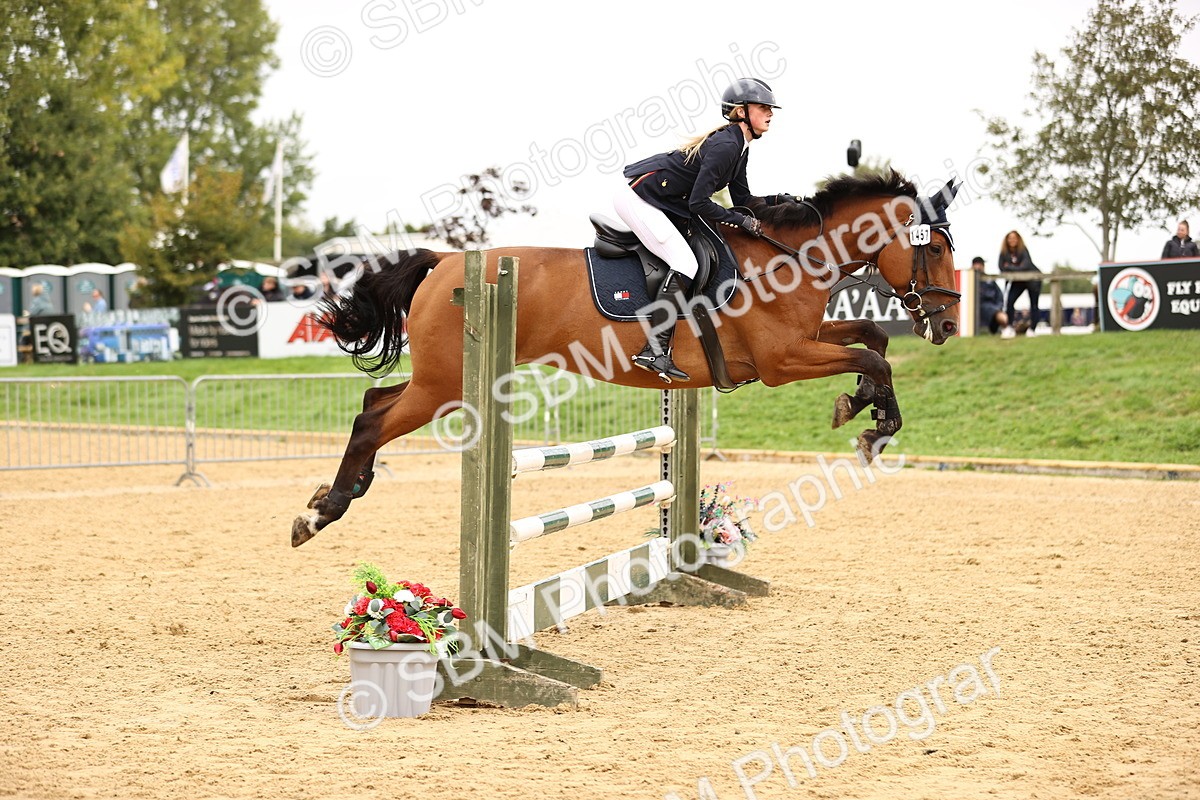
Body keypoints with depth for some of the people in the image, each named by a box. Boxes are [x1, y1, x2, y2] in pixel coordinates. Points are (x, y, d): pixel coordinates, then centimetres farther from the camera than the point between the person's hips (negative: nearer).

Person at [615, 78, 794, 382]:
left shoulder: (737, 147, 10)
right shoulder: (726, 146, -21)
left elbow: (743, 200, 16)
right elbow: (699, 203, -24)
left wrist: (775, 200, 0)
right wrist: (742, 221, -19)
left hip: (664, 205, 11)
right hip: (639, 198, -11)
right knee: (685, 264, -19)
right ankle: (655, 351, -25)